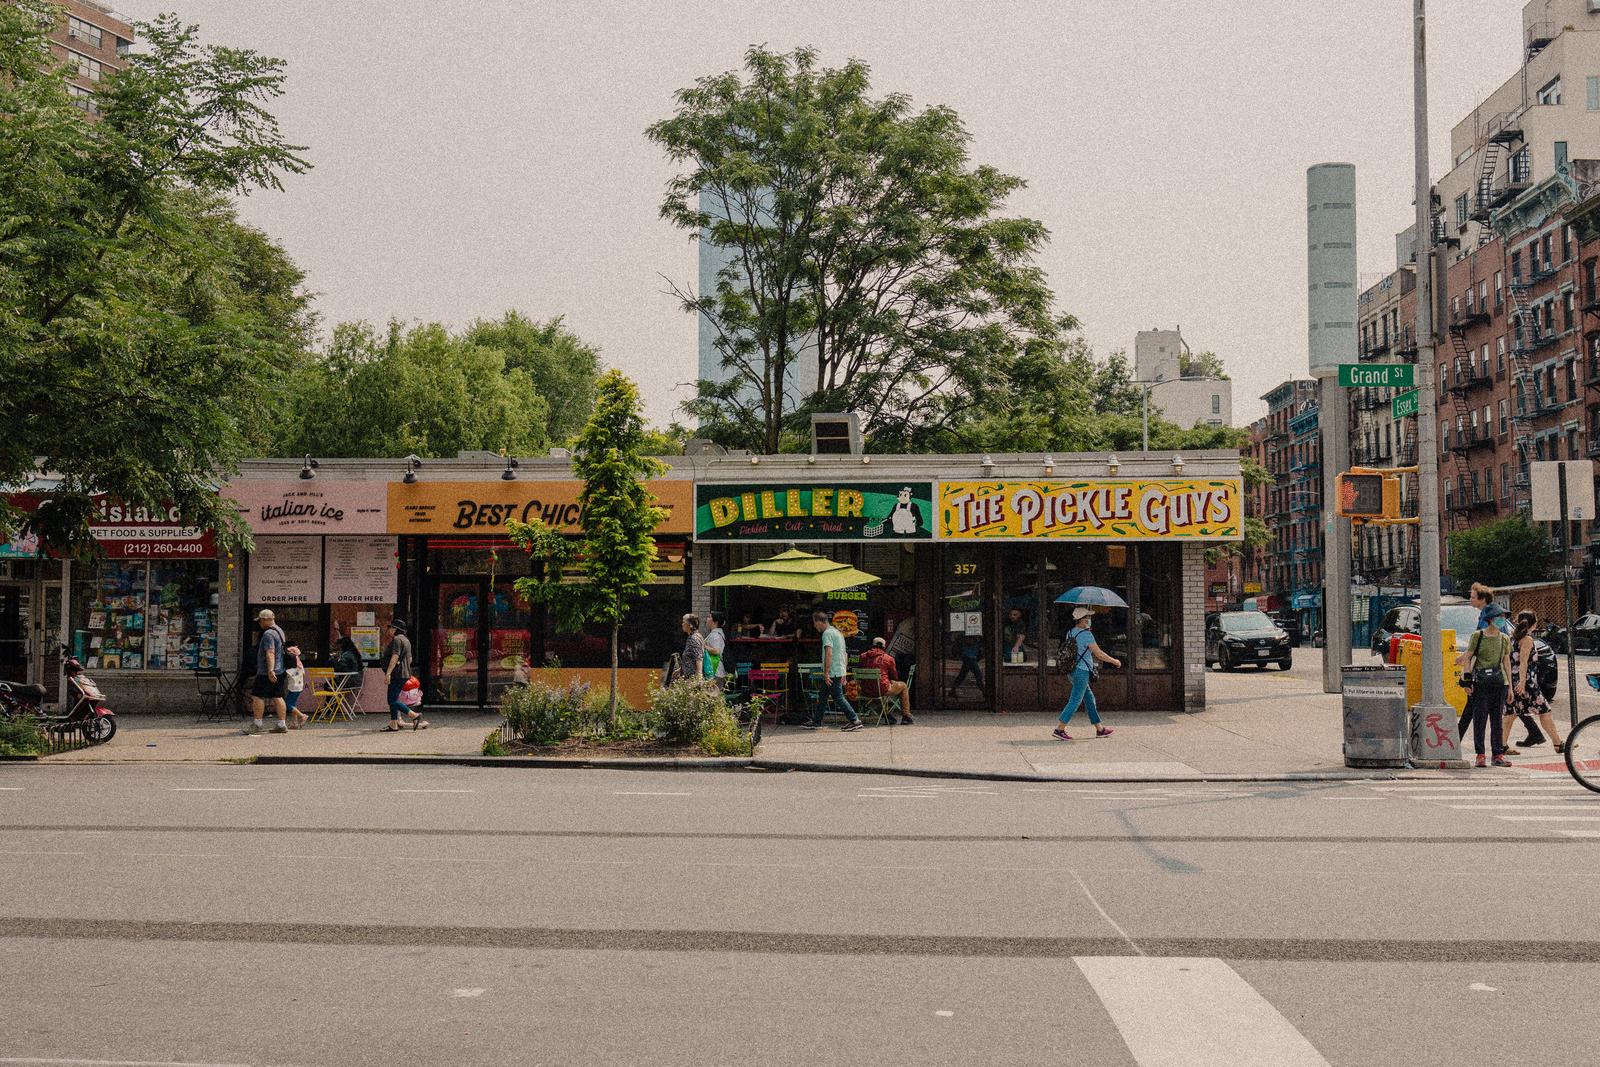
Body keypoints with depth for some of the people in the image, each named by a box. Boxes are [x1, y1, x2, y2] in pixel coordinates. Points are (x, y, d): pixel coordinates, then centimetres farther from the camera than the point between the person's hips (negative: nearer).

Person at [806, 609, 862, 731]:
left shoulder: (827, 633, -13)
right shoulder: (837, 632, 19)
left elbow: (829, 654, -24)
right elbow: (845, 654, 22)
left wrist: (826, 673, -24)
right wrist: (844, 673, 23)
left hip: (832, 672, -10)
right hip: (839, 671, 10)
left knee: (838, 698, -6)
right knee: (823, 697, 14)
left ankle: (855, 721, -6)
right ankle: (816, 722, 19)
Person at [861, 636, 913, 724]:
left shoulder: (863, 656, 3)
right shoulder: (888, 658, -5)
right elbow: (895, 677, 6)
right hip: (883, 689, -5)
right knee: (903, 686, 22)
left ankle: (886, 715, 36)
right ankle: (906, 716, 21)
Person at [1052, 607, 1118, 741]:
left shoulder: (1070, 633, 10)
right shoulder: (1086, 635, -15)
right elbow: (1099, 654, -13)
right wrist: (1114, 661, 0)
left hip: (1072, 671, 9)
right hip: (1082, 671, -9)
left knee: (1090, 699, 15)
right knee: (1075, 701, -6)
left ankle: (1099, 730, 21)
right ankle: (1059, 729, -10)